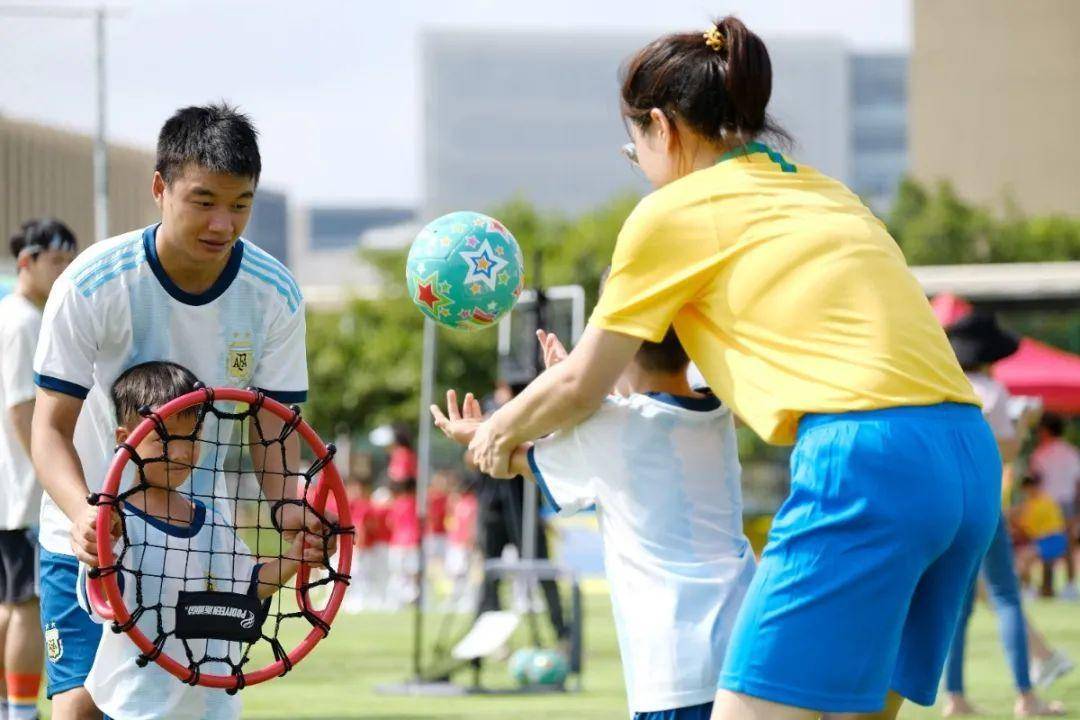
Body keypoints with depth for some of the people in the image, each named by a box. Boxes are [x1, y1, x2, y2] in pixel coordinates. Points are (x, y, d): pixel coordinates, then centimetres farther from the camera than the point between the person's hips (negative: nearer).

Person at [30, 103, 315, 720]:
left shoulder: (275, 295, -10)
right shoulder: (90, 287, -19)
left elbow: (274, 425, -6)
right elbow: (52, 428, -18)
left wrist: (286, 506, -29)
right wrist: (83, 513, -38)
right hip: (92, 538, -3)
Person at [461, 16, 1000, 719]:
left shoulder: (672, 213, 6)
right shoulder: (823, 192, 27)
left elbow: (579, 387, 15)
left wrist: (499, 431, 36)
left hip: (866, 462, -8)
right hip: (971, 458, 8)